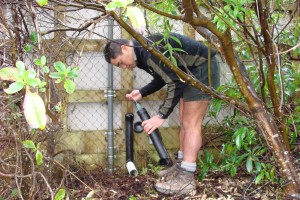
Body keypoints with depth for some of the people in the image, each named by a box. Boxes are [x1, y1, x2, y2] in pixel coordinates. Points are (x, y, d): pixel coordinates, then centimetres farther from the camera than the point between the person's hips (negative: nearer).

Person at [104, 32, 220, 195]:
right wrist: (141, 93, 9)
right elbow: (163, 78, 21)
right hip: (191, 72, 10)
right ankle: (181, 166, 22)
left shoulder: (150, 51, -26)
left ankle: (186, 179, -8)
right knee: (184, 121, 13)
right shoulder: (142, 54, 7)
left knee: (191, 123, -10)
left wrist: (161, 116, -27)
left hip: (203, 69, -10)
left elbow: (176, 83, -29)